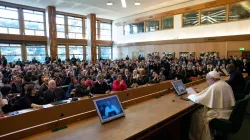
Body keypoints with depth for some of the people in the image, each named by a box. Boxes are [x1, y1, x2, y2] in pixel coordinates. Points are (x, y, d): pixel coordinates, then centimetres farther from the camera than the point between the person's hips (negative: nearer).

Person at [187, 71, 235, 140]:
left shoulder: (213, 87, -22)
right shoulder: (225, 84, 6)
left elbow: (198, 99, -19)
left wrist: (191, 95, -1)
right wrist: (202, 91, 20)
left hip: (222, 114, -9)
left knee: (197, 114, 3)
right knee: (201, 109, 19)